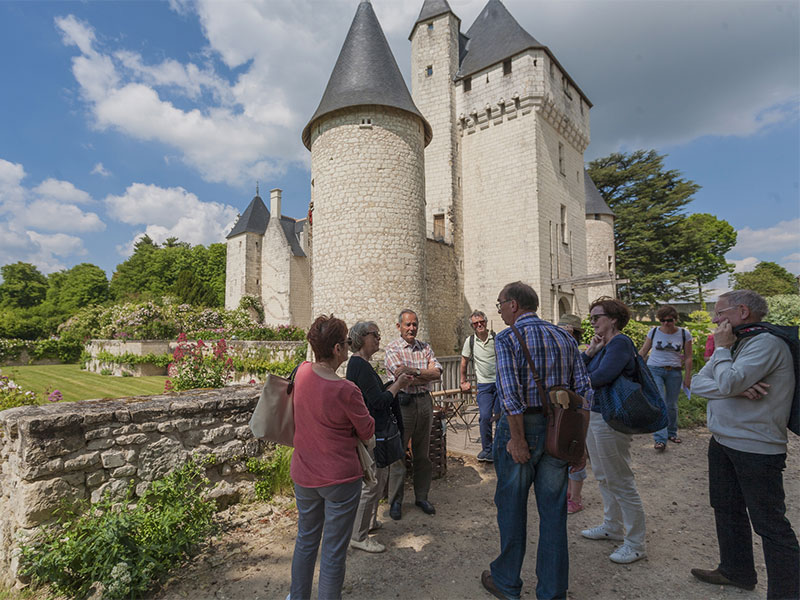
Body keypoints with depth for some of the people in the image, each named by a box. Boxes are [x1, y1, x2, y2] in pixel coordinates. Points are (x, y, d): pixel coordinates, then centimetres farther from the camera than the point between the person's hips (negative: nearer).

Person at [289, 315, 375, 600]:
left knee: (306, 540, 27)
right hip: (340, 479, -6)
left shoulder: (302, 371, -8)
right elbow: (367, 431, -12)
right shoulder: (346, 390, -27)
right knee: (334, 552, 12)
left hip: (304, 476, 7)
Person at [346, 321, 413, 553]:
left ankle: (368, 520, 40)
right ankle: (358, 536, 17)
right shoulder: (361, 366, -22)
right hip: (371, 433, -11)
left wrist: (396, 384, 5)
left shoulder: (359, 364, 11)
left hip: (374, 431, 11)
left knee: (378, 478, 23)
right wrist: (398, 384, -11)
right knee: (371, 483, 1)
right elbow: (378, 401, -23)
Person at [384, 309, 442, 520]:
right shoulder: (392, 348, -4)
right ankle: (395, 501, 17)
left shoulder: (425, 348, 10)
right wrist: (423, 373, -8)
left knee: (423, 453, 14)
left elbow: (437, 373, -3)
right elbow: (400, 375, -18)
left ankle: (422, 496, 28)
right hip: (402, 403, -4)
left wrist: (412, 374, -12)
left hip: (424, 401, 5)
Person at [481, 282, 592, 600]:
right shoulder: (565, 337, 6)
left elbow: (510, 394, -21)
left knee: (512, 508, 13)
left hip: (522, 426, -5)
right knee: (553, 511, 16)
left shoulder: (507, 339, -11)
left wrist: (517, 440, -15)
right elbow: (583, 389, 3)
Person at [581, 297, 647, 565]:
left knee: (620, 482, 2)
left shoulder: (621, 342, -16)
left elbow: (601, 376, -26)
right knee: (603, 477, 21)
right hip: (593, 415, 10)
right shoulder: (603, 343, 11)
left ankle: (635, 543, 18)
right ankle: (612, 526, 38)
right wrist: (590, 352, -5)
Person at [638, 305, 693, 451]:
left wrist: (687, 377, 0)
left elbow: (688, 358, 4)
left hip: (674, 372, 1)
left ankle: (672, 432, 30)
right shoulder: (654, 332, 0)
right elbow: (643, 352, 6)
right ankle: (660, 439, -9)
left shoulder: (684, 334, 0)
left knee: (672, 405, 9)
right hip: (654, 370, -1)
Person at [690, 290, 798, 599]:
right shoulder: (736, 343, 11)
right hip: (722, 442, 9)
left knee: (769, 524, 2)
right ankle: (736, 571, 37)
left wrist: (722, 348, -15)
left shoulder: (767, 343, -18)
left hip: (756, 449, -9)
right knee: (726, 508, 20)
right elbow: (698, 382, 0)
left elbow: (727, 383, -29)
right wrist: (737, 388, -17)